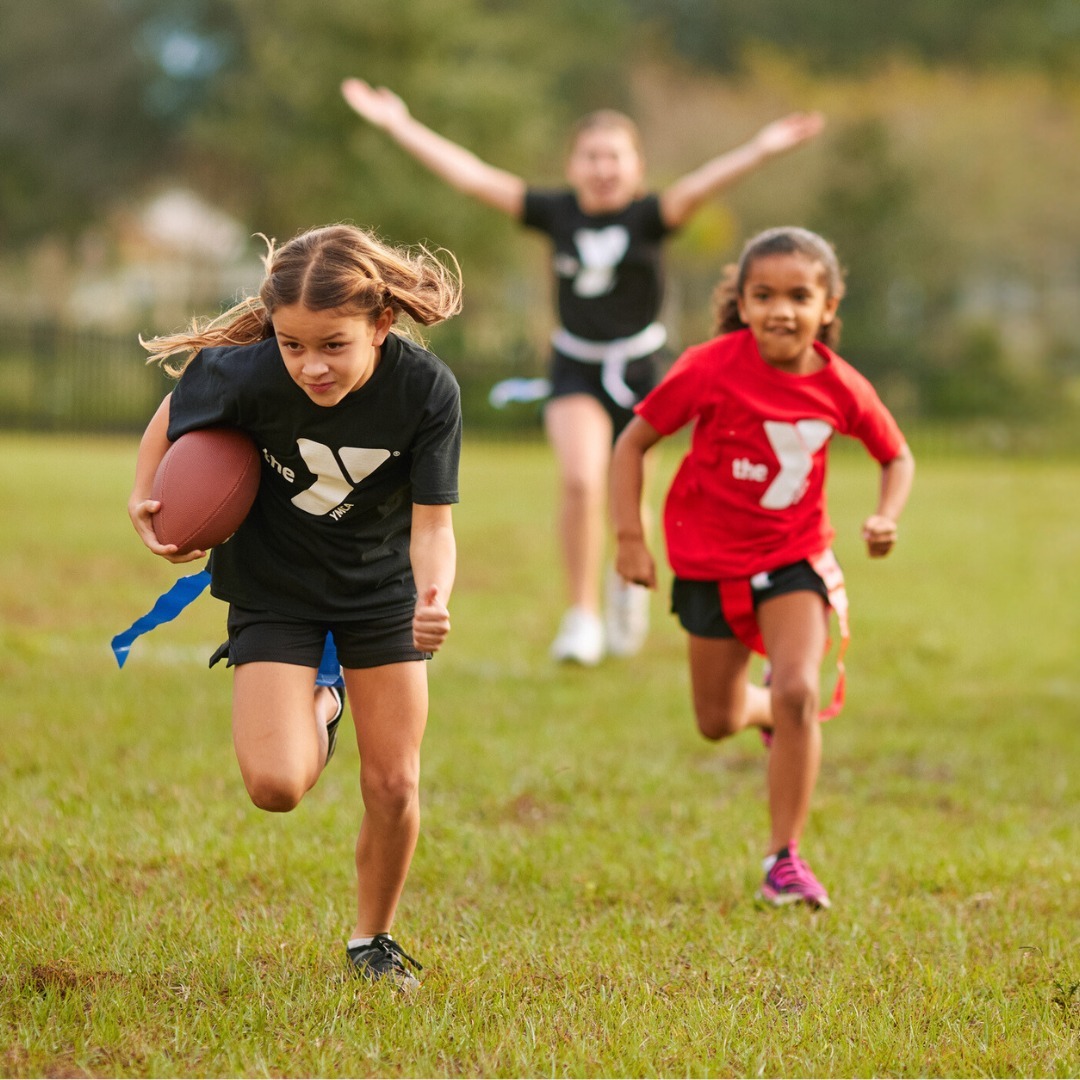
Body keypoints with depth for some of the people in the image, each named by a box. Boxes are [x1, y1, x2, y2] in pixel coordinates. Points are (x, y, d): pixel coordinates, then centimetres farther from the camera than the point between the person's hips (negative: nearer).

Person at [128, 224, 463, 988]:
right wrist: (144, 501, -12)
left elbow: (433, 523, -22)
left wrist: (435, 599, -40)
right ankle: (318, 715, 22)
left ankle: (374, 941, 28)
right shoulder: (246, 374, -28)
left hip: (383, 588, 1)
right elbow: (174, 415, -4)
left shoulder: (428, 389, -27)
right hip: (273, 588, -1)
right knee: (276, 785, -15)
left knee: (395, 786, 1)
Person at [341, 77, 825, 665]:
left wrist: (763, 148, -44)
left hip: (638, 371, 0)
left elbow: (697, 187, -27)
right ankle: (582, 615, -8)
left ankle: (629, 581, 42)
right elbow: (471, 175, -5)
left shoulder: (647, 217, -9)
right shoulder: (557, 213, -4)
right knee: (580, 481, -21)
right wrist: (399, 124, -8)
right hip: (575, 370, 0)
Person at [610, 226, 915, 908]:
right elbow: (633, 443, -9)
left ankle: (785, 858, -9)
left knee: (799, 692, -21)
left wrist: (887, 517, -12)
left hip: (795, 556, 0)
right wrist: (630, 537, -13)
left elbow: (897, 456, 7)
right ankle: (769, 711, 50)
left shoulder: (841, 388, -12)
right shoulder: (711, 370, -19)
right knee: (717, 722, 11)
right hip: (709, 559, 0)